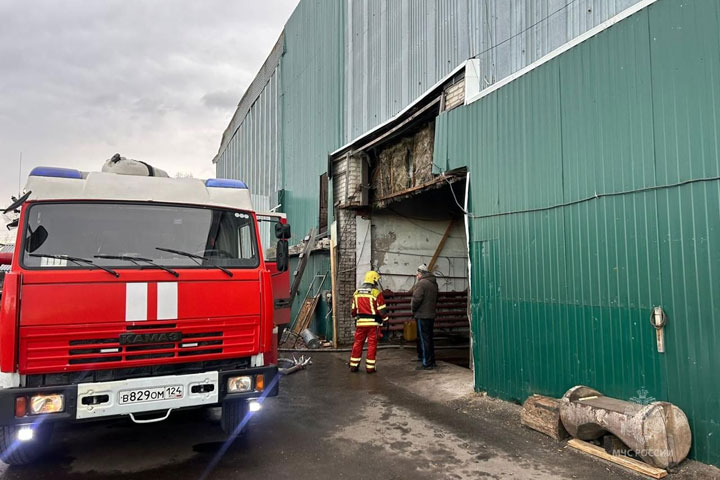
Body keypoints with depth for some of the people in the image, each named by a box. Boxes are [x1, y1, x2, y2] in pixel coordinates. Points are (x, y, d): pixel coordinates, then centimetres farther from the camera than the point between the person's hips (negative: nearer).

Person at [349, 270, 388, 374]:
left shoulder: (356, 293, 7)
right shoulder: (376, 293, -10)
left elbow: (354, 310, 12)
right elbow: (382, 310, -9)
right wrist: (385, 319, 5)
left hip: (360, 322, 4)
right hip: (373, 323, -4)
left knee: (357, 343, 12)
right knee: (372, 344, 3)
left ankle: (354, 365, 17)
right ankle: (370, 367, 6)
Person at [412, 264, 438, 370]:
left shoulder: (421, 283, -15)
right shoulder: (434, 283, 14)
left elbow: (416, 299, -21)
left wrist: (413, 309, -5)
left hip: (422, 316, -9)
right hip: (431, 315, 9)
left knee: (424, 339, -4)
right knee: (429, 338, 16)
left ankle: (427, 363, -2)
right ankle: (431, 361, 23)